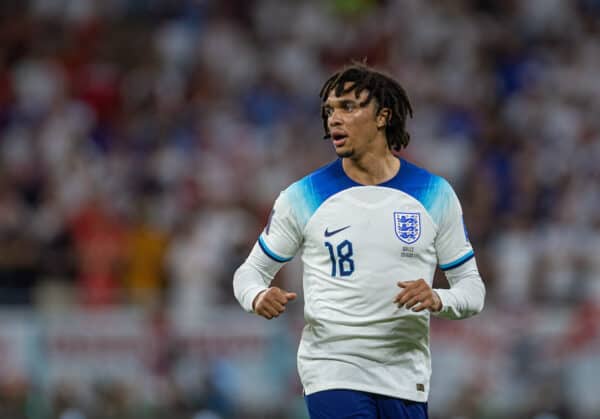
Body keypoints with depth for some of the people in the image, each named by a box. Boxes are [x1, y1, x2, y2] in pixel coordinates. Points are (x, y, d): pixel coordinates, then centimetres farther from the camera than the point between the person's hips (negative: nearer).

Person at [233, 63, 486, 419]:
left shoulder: (435, 194, 4)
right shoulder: (304, 196, 1)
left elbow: (472, 287, 7)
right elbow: (251, 270, 9)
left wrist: (438, 300, -15)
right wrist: (258, 297, -15)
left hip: (406, 379, 2)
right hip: (333, 373, -2)